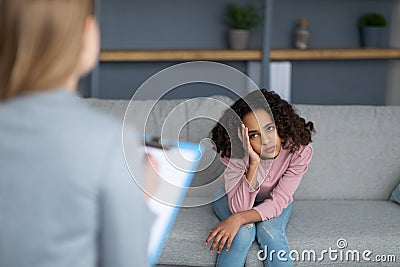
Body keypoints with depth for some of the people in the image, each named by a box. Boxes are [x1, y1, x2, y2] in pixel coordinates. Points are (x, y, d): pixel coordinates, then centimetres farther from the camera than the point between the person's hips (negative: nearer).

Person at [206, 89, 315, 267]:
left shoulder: (298, 151, -29)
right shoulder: (233, 154, -31)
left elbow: (277, 203, -27)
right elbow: (239, 208, -34)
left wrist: (239, 218, -42)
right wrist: (254, 163, -45)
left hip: (272, 204, 1)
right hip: (234, 200, -1)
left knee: (269, 231, -30)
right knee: (243, 230, -31)